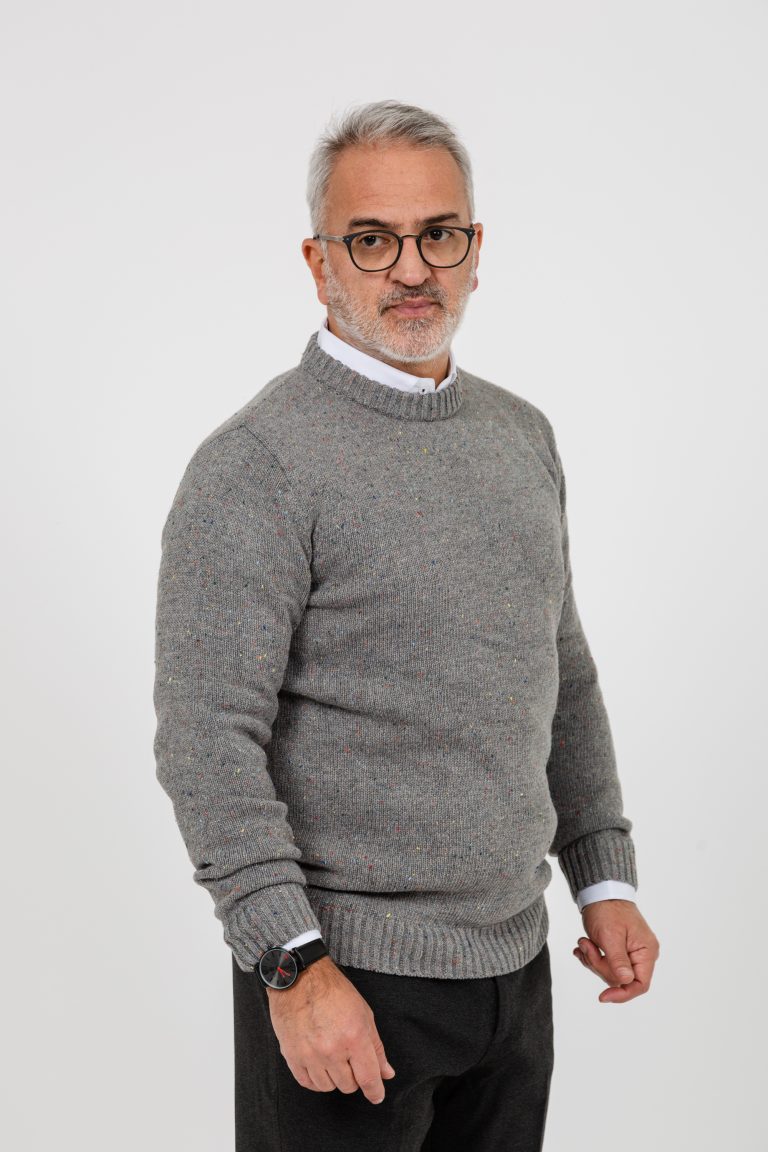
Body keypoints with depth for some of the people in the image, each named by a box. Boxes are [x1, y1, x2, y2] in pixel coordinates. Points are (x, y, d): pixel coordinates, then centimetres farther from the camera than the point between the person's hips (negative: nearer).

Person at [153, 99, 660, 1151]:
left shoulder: (524, 435, 10)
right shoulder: (257, 463, -13)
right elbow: (209, 740, -18)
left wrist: (605, 878, 13)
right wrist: (294, 967, -21)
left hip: (513, 957, 7)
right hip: (344, 973, -6)